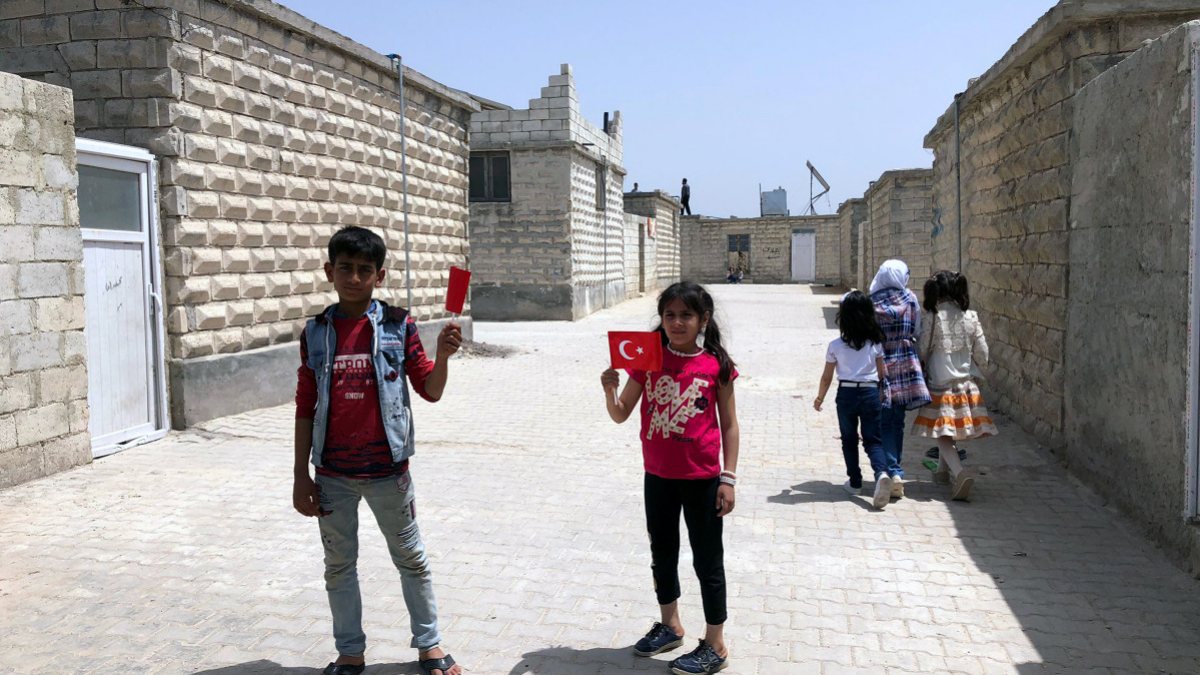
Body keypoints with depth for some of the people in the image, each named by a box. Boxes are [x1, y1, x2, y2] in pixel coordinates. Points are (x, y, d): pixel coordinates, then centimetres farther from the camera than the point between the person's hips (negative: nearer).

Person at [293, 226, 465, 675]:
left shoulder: (398, 325, -5)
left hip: (387, 469, -2)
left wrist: (443, 356, -23)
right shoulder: (316, 332, 0)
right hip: (332, 474, 2)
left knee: (411, 558, 11)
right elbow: (305, 409, 3)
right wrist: (300, 476, 3)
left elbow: (430, 391, -3)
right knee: (339, 564, 14)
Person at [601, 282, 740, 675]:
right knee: (662, 552, 19)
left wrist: (728, 478, -7)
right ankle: (670, 626, 40)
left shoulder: (716, 365, -9)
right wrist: (610, 391, -21)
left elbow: (729, 424, -3)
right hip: (658, 476, 4)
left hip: (702, 478, -4)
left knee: (707, 560, 7)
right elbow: (621, 415, 0)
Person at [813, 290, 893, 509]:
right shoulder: (875, 343, 0)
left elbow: (827, 377, 0)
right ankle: (881, 473, -20)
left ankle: (855, 482, 21)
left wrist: (820, 398, 15)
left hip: (846, 394, -1)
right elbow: (882, 373, 6)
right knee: (872, 440, 6)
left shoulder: (836, 345, -6)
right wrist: (882, 395, 21)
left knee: (849, 440, 15)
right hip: (870, 394, 1)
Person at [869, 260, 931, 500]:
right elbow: (917, 331, 3)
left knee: (885, 422, 1)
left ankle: (893, 472, -12)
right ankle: (895, 469, 24)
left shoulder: (871, 303, -6)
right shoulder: (910, 299, -1)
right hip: (905, 364, 2)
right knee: (898, 421, 14)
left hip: (880, 365, -2)